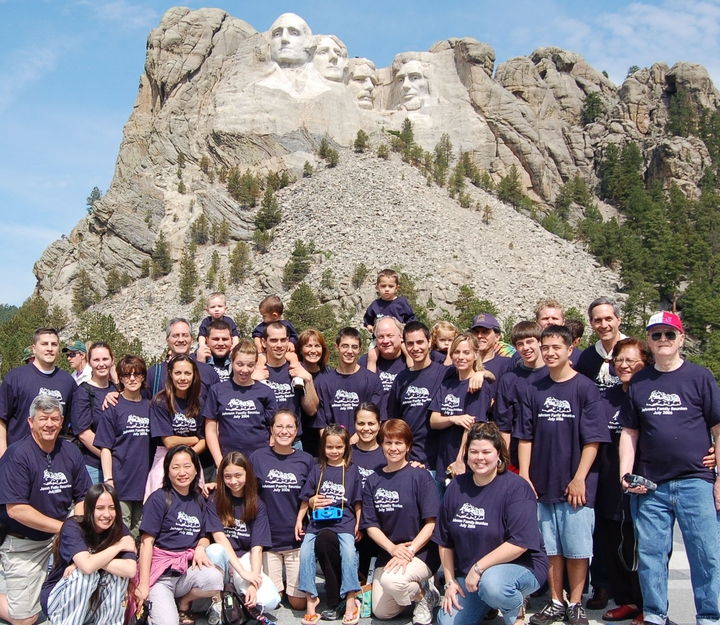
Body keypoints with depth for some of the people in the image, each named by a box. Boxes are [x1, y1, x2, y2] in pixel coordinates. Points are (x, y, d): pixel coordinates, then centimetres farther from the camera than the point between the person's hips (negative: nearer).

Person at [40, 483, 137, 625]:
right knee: (86, 573, -31)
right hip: (58, 600, -3)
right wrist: (119, 546, -24)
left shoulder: (119, 529, -10)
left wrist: (95, 561, -29)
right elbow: (87, 566, -36)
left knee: (119, 573, -23)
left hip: (93, 603, 3)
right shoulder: (72, 527, -20)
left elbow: (131, 570, -24)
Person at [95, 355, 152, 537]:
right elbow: (105, 447, -5)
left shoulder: (149, 406, 10)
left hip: (144, 480, 4)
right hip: (121, 480, -4)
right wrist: (108, 480, -12)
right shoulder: (114, 407, -2)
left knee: (138, 532, 10)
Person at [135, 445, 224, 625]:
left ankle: (184, 602, 3)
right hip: (160, 573, -5)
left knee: (215, 578, -28)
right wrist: (143, 584, -12)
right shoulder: (159, 499, -4)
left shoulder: (198, 500, 12)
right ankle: (151, 606, 8)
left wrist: (201, 547, -7)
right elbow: (146, 542, -7)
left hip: (187, 569, 5)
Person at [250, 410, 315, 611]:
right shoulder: (258, 458, -1)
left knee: (299, 603, 2)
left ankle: (291, 584, 33)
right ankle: (278, 583, 36)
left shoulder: (306, 460, 1)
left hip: (297, 537, 0)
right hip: (268, 537, 0)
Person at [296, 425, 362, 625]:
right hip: (318, 520, 2)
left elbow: (357, 501, 9)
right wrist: (299, 520, 6)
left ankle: (350, 600, -14)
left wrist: (358, 523, 0)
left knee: (349, 551, -26)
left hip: (344, 520, -2)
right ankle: (311, 598, -8)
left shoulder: (352, 470, 7)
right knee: (305, 550, -20)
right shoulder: (318, 469, 11)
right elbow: (306, 499, 16)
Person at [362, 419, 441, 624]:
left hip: (422, 552, -5)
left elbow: (431, 523, -11)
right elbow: (371, 525, 2)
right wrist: (393, 548, -15)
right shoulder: (373, 481, 5)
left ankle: (424, 595, 0)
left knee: (391, 580, -32)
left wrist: (409, 551, -22)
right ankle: (415, 588, 24)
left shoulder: (420, 477, -7)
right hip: (388, 553, 5)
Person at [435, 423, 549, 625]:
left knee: (492, 583, -37)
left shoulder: (516, 487, -15)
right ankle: (484, 603, 21)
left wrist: (478, 568, -22)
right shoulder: (456, 487, 2)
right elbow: (445, 541, 9)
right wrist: (450, 581, 3)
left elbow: (520, 543, -23)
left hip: (520, 566, -5)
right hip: (468, 576, 5)